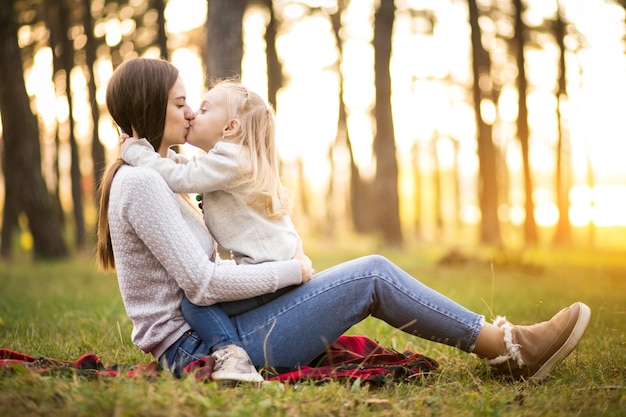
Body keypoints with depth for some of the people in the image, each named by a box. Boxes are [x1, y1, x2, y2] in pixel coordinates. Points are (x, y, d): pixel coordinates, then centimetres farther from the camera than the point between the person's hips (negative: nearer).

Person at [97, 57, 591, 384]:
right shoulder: (142, 182, -17)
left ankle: (500, 342, 15)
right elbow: (202, 284, -22)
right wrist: (291, 270, -10)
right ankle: (511, 347, 2)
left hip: (199, 340, 10)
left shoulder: (145, 176, 15)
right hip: (198, 348, -10)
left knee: (369, 275, 10)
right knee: (372, 274, -10)